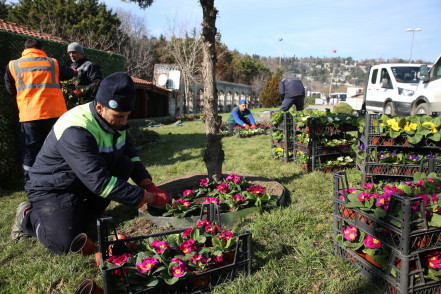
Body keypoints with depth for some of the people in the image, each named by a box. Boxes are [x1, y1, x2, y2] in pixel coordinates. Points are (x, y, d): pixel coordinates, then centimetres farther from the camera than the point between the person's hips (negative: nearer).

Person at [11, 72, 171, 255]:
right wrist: (148, 198, -34)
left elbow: (130, 154, 3)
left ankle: (87, 214, 2)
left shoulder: (116, 119, -6)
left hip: (87, 181, 7)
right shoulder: (75, 130, -33)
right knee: (65, 244, -21)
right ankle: (28, 215, 10)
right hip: (53, 189, -7)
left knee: (125, 165, -15)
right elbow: (99, 182, -37)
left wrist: (148, 185, -15)